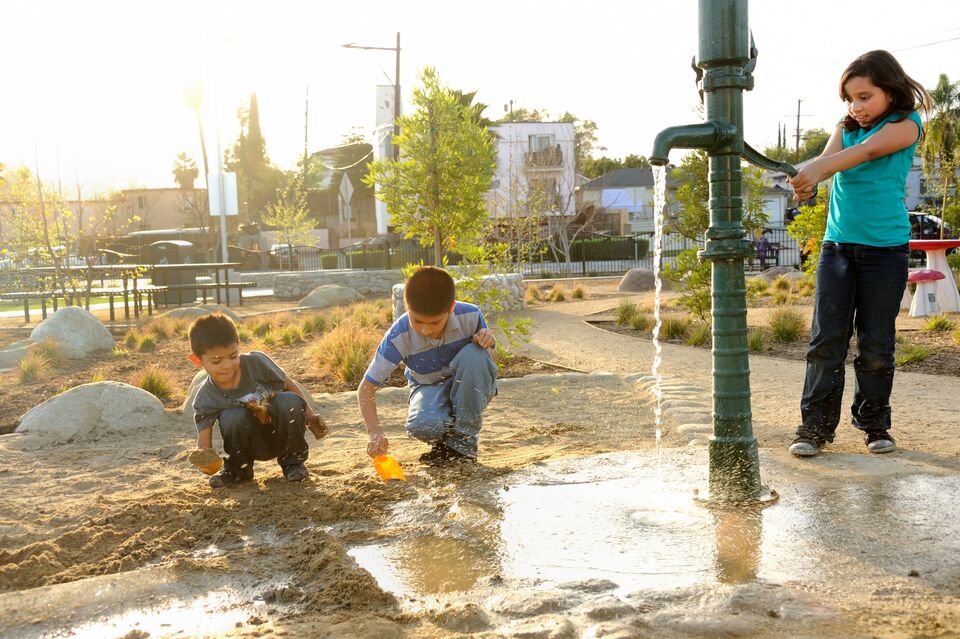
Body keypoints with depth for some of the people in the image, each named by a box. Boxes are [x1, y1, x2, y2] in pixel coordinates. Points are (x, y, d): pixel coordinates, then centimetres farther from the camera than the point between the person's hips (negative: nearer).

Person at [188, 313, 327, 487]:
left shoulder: (257, 362, -20)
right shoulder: (205, 400, -19)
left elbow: (289, 386, -6)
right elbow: (204, 445, -22)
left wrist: (310, 417, -6)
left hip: (281, 433, 1)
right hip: (254, 445, 0)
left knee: (289, 402, -31)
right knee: (233, 417, -33)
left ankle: (293, 461, -7)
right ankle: (238, 468, -2)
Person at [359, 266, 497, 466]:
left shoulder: (470, 316, -22)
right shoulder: (398, 337, -25)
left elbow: (487, 360, -4)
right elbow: (366, 387, -19)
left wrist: (487, 342, -28)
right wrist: (375, 433, -33)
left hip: (470, 388, 2)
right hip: (430, 389, -1)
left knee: (474, 353, -34)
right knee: (422, 426, -37)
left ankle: (463, 441, -18)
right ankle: (446, 438, 3)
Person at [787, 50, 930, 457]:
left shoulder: (906, 125, -2)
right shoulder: (846, 127, 11)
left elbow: (867, 151, -21)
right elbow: (830, 156, -10)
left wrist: (818, 169, -38)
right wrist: (807, 178, -34)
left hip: (885, 247, -3)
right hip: (837, 245, 3)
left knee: (876, 344, 4)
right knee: (826, 339, -2)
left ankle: (874, 423, 19)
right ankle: (815, 425, 3)